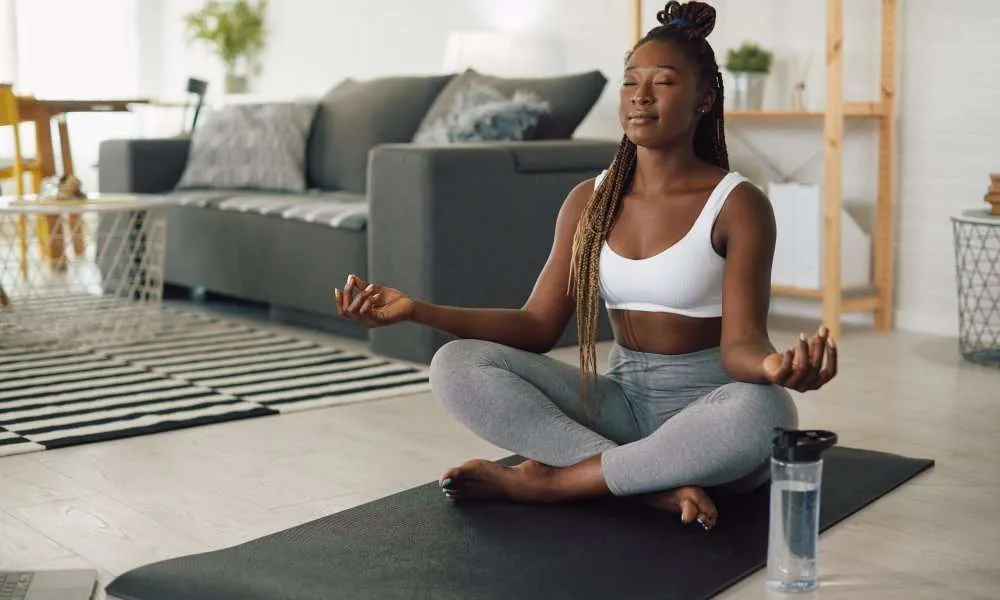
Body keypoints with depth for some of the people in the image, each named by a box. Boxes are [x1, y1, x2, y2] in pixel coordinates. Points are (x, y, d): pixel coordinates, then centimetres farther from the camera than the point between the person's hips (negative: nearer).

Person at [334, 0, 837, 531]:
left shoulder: (738, 204, -9)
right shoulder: (589, 201, 4)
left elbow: (740, 344, -17)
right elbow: (538, 326, 0)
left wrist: (775, 365, -43)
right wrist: (419, 310, -12)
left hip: (705, 408, -3)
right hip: (622, 398, 4)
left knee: (761, 411, -40)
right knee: (456, 365, -17)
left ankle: (549, 480, -25)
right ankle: (655, 484, -24)